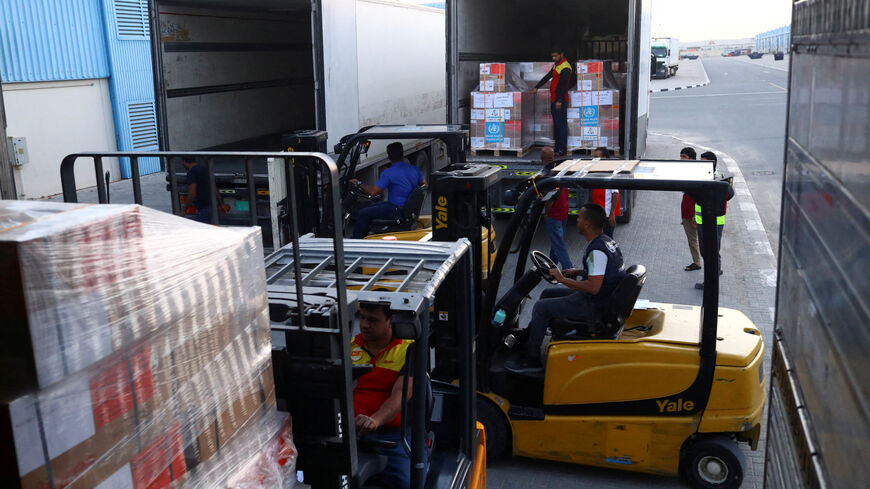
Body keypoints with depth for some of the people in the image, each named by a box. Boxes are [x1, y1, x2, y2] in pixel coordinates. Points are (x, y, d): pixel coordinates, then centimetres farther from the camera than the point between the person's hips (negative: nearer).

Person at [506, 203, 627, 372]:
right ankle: (527, 337, 31)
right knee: (547, 293, 19)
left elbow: (593, 287, -30)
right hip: (604, 297, 11)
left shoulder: (597, 250, -26)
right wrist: (579, 272, 10)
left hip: (595, 306, -10)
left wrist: (562, 279, -19)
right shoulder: (608, 241, 6)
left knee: (541, 308, -8)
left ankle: (532, 359, 2)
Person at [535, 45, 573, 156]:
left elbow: (563, 85, -20)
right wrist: (537, 87, 25)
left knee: (561, 124, -8)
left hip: (560, 101, -10)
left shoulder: (565, 68, -14)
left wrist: (559, 100, -26)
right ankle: (557, 147, 18)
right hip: (553, 99, 10)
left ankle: (562, 149, -7)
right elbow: (547, 77, 27)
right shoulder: (556, 65, 17)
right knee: (556, 123, 12)